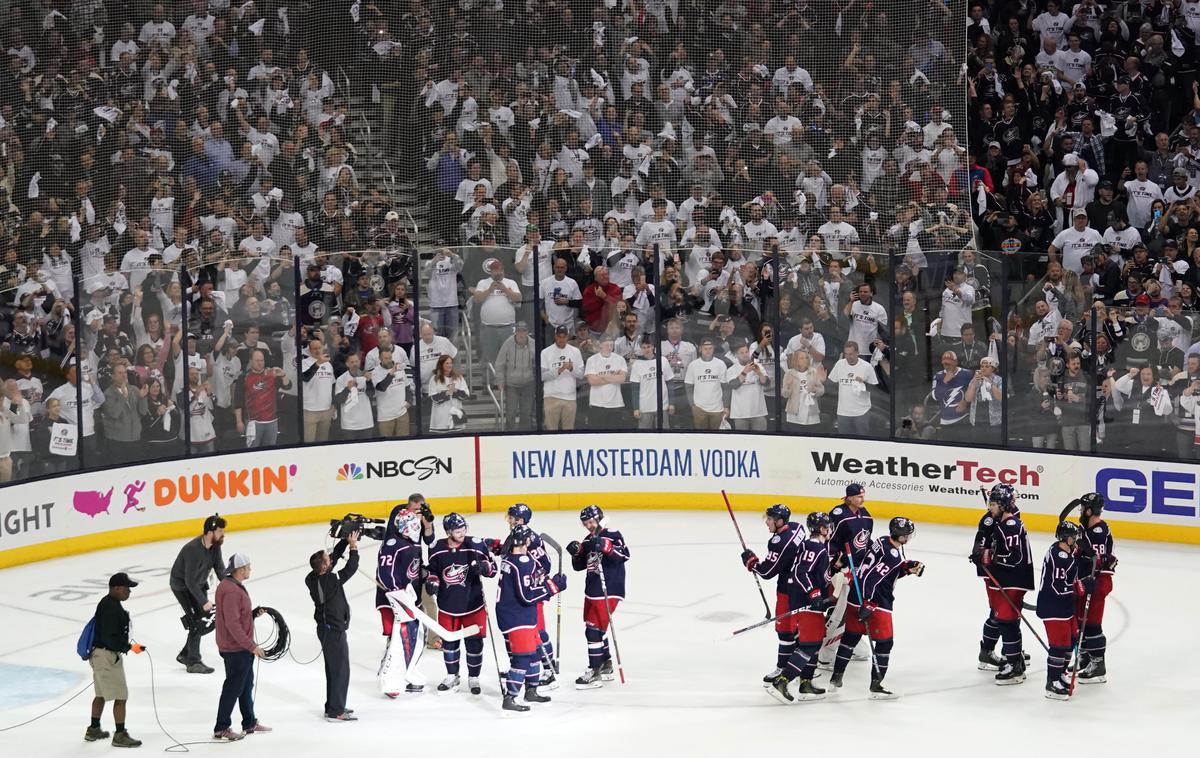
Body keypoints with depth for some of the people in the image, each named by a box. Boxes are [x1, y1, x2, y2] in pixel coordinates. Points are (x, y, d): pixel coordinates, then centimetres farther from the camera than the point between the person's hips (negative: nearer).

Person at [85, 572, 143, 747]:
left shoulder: (108, 603, 9)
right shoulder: (110, 608, -24)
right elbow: (110, 638, -26)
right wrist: (129, 647, -21)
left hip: (99, 653, 11)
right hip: (107, 655, -11)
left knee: (102, 694, 22)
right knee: (121, 696, -4)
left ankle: (93, 730, 34)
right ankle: (120, 735, 1)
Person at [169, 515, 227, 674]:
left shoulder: (215, 545, -11)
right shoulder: (194, 550, -35)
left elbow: (219, 568, -2)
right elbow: (190, 581, -31)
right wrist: (204, 602, -27)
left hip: (199, 583, 8)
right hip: (182, 585, -8)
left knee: (207, 621, 8)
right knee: (197, 622, -13)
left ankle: (185, 654, 24)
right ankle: (193, 662, -4)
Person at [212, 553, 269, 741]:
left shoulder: (235, 586, 10)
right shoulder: (231, 591, -24)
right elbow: (233, 624, -27)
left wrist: (254, 613, 3)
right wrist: (252, 646, -24)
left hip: (243, 648, 11)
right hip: (236, 649, -11)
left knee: (247, 685, 21)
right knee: (233, 688, -1)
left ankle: (250, 723, 34)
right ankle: (221, 729, 8)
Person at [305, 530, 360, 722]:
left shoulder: (314, 578, -3)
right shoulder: (328, 581, -26)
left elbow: (335, 555, 5)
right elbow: (350, 569, -19)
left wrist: (346, 541, -2)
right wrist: (354, 547, -8)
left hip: (328, 628, 9)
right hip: (334, 630, -9)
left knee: (334, 668, 20)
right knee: (340, 669, -1)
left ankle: (333, 706, 29)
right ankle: (336, 711, 3)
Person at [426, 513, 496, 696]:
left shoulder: (475, 545, -11)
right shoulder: (437, 549, -4)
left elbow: (492, 569, -5)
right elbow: (433, 570, 13)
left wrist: (484, 567, -27)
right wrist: (432, 582, -7)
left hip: (473, 604, -2)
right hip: (447, 604, 2)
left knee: (474, 642, 3)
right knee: (449, 641, 13)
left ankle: (473, 678, 20)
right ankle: (452, 676, 31)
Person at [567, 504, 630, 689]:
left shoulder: (612, 535, -10)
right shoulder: (589, 541, 14)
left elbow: (624, 554, -26)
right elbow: (579, 566, 16)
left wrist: (605, 546, -37)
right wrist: (577, 552, -3)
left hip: (608, 591, -9)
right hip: (592, 590, 9)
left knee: (594, 629, -12)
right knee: (593, 628, 17)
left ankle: (595, 673, -9)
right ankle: (606, 667, 31)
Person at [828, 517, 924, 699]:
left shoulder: (884, 542, 7)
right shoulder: (891, 555, -23)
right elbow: (870, 577, -27)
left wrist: (907, 567, 4)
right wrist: (866, 605, -25)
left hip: (858, 596, 10)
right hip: (876, 602, -10)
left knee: (851, 636, 17)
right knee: (884, 642, 2)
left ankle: (836, 677, 24)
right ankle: (876, 685, 5)